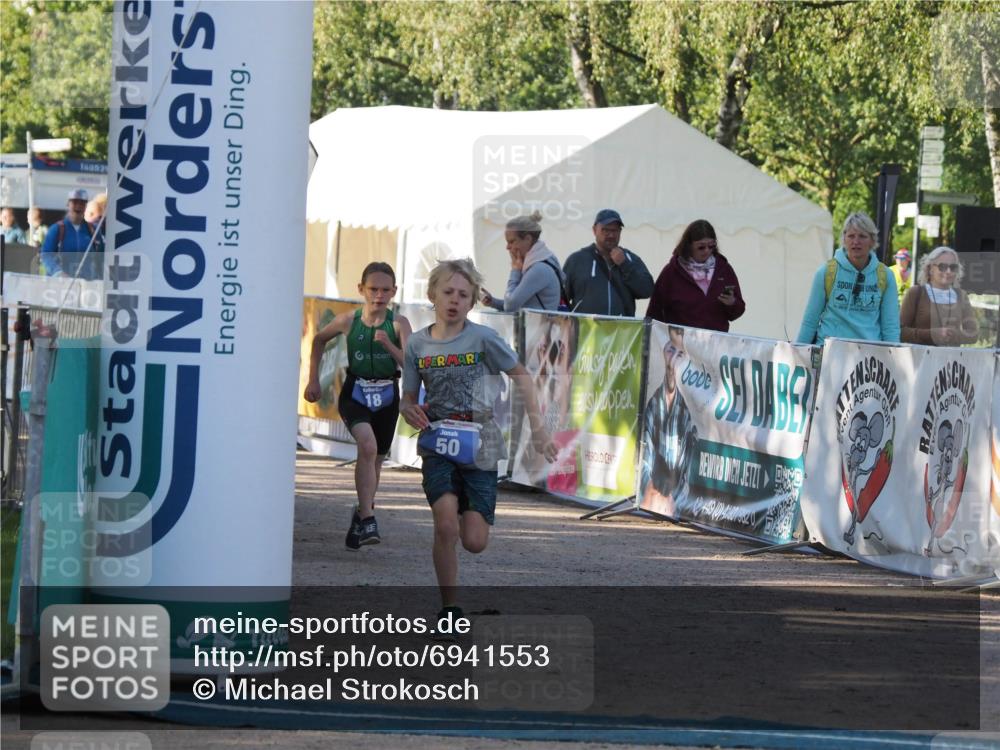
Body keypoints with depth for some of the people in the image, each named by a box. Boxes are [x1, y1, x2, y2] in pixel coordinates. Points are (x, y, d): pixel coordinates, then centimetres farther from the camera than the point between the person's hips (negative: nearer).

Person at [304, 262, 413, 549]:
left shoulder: (398, 324, -10)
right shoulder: (349, 321, -8)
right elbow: (319, 339, 12)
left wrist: (389, 345, -33)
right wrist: (313, 380, 13)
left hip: (386, 397, 2)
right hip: (355, 394, -2)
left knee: (375, 459, 15)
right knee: (368, 445, -27)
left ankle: (362, 515, 39)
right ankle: (366, 518, -27)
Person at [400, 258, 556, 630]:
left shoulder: (482, 338, -5)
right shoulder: (418, 344, 2)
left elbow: (520, 375, 5)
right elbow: (408, 397, 10)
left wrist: (537, 425, -1)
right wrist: (410, 411, -14)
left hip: (478, 444, -1)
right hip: (437, 444, 1)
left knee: (474, 542, -4)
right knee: (445, 526, -20)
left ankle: (469, 515, 34)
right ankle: (449, 609, -6)